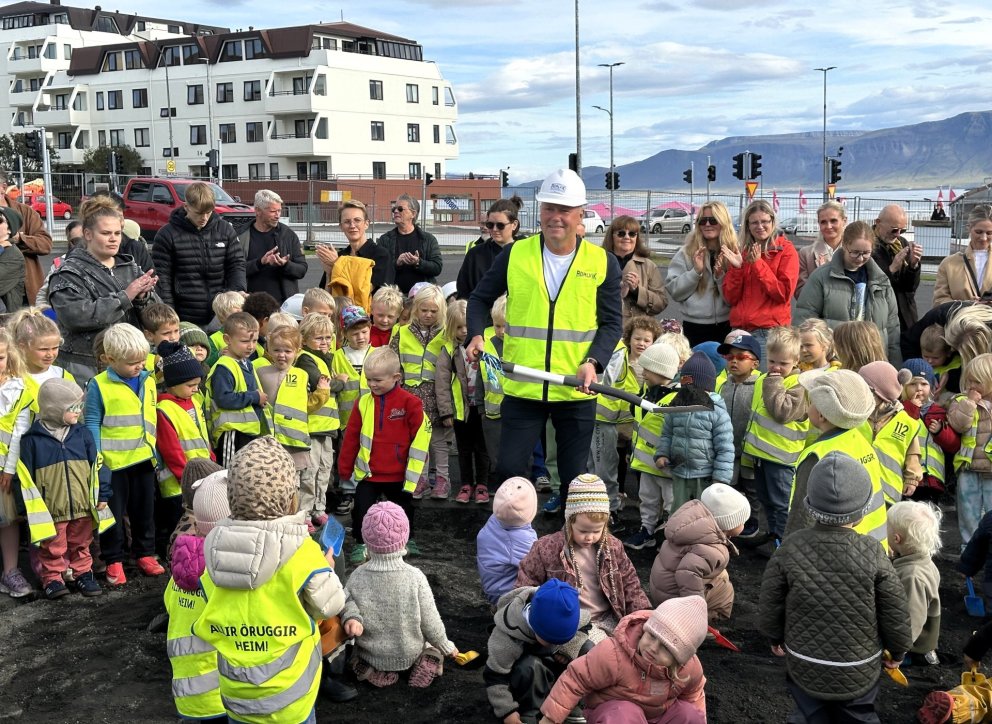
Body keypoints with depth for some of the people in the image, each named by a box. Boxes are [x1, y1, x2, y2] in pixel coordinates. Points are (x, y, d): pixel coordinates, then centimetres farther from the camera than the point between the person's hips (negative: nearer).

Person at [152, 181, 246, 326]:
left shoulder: (225, 230, 6)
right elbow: (162, 278, -2)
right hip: (186, 320, -3)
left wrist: (239, 291, -13)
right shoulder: (167, 235, -2)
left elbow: (237, 264, 8)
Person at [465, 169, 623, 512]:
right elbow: (480, 299, 10)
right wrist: (476, 335, -9)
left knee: (574, 477, 10)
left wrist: (593, 361, -15)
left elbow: (611, 323, 2)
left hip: (577, 393, 0)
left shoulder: (603, 263, -1)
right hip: (521, 389, 0)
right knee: (508, 470, 2)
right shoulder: (515, 254, 0)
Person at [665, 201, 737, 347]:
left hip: (727, 326, 0)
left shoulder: (733, 252, 3)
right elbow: (674, 291, -3)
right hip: (694, 327, 0)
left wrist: (721, 275, -17)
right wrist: (696, 271, -14)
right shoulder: (686, 253, 3)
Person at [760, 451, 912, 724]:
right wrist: (897, 652, 9)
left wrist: (776, 638, 13)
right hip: (859, 671, 0)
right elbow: (895, 613, -10)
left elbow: (770, 606, -8)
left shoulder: (789, 550, -20)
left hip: (804, 667, 0)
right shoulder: (873, 554, -22)